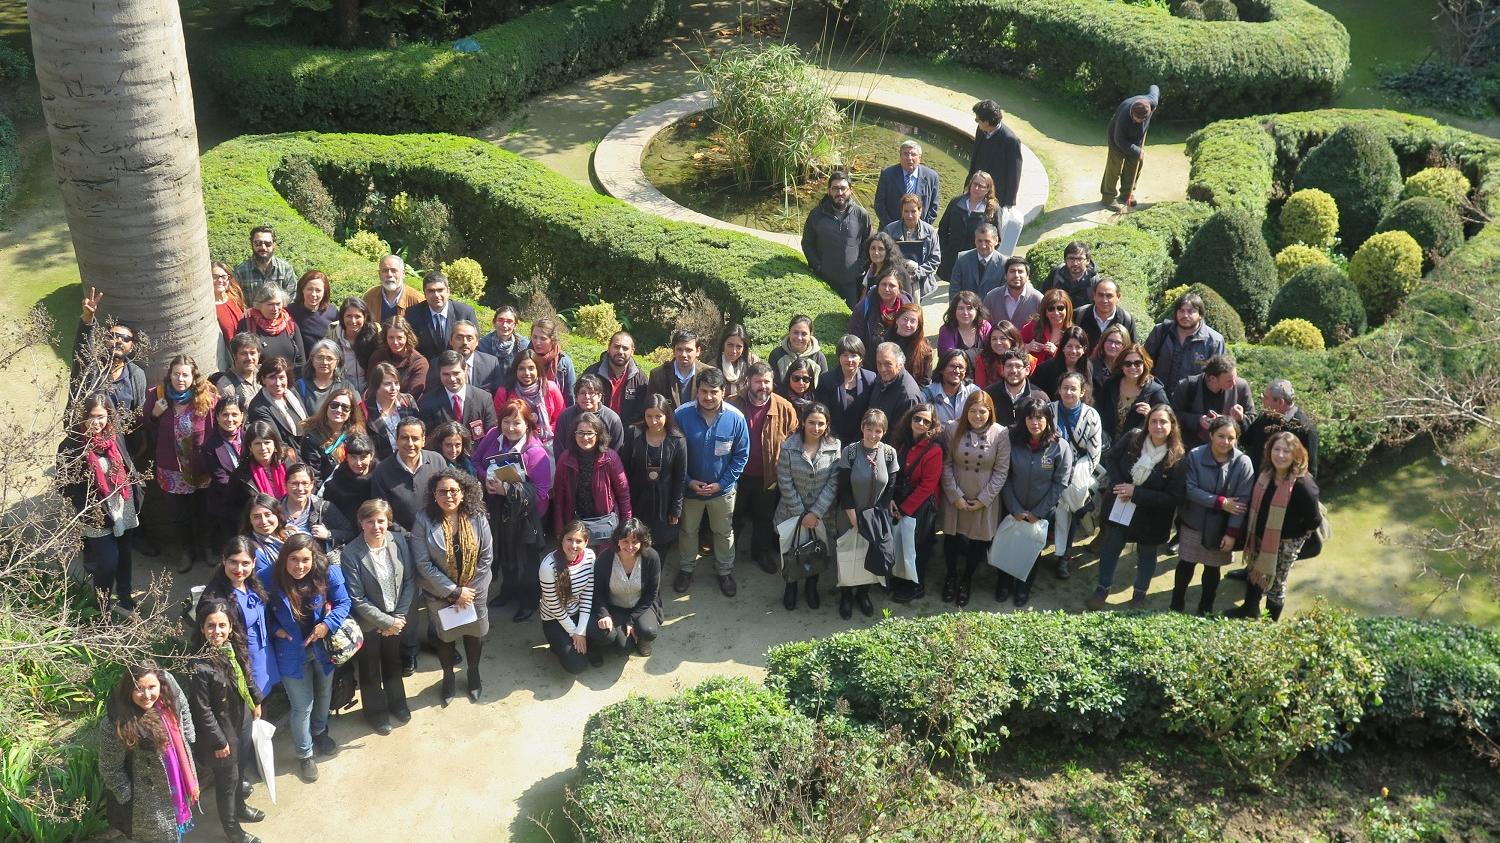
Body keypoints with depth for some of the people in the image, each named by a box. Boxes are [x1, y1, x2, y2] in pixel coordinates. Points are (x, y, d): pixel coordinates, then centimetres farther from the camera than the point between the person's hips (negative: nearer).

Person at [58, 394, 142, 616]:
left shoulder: (116, 437, -1)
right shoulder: (71, 445, -14)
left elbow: (129, 469, 10)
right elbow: (66, 485, -12)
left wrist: (136, 499, 10)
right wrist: (84, 514, -15)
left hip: (123, 510, 5)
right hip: (97, 517, -5)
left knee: (125, 555, 16)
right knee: (108, 561, -4)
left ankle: (124, 597, 36)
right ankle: (102, 606, 18)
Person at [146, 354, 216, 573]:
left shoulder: (207, 396, -14)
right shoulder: (157, 396, -7)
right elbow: (149, 433, 4)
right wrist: (154, 415, -16)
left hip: (201, 468, -2)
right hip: (173, 470, 2)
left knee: (202, 511, 16)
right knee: (181, 513, 17)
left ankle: (204, 548, 40)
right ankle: (188, 551, 38)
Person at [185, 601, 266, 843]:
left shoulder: (234, 648, -10)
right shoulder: (200, 666, -31)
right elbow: (202, 711, -24)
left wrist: (256, 702, 17)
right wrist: (218, 741, -18)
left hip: (243, 721, 7)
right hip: (222, 731, -7)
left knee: (240, 769, 27)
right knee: (227, 779, 13)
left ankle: (239, 808, 53)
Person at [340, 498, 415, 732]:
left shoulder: (399, 541, -13)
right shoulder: (350, 554, -24)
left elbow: (410, 580, -5)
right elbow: (356, 599, -20)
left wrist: (399, 617, -10)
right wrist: (386, 622, -17)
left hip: (396, 618, 3)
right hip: (368, 623, -3)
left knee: (393, 661, 25)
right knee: (370, 669, 17)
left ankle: (397, 702, 48)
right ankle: (376, 711, 40)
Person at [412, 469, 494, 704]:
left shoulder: (477, 518, -13)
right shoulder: (424, 521, -18)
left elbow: (486, 557, -7)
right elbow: (423, 564, -18)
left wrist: (469, 590, -12)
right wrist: (454, 592, -18)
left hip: (474, 591, 1)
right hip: (440, 594, -1)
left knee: (474, 633, 17)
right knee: (445, 636, 18)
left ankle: (473, 674, 45)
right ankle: (448, 677, 44)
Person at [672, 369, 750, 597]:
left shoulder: (736, 419, -19)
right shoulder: (681, 415, -20)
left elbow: (741, 455, -9)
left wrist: (722, 483, -13)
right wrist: (689, 481, -14)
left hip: (723, 489, 0)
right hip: (689, 487, 0)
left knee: (724, 532, 19)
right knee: (687, 530, 21)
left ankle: (725, 571, 40)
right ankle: (686, 568, 43)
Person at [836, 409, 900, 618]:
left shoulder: (889, 453, -9)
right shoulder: (849, 452, -14)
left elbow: (890, 489, -3)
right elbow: (844, 489, -12)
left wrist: (874, 518, -8)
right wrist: (854, 520, -14)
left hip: (877, 518, 2)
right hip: (852, 515, -2)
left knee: (872, 554, 11)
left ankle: (863, 592, 32)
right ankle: (846, 595, 24)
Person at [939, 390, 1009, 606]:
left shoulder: (1000, 434, -11)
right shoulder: (953, 429, -10)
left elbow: (1001, 471, -8)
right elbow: (946, 465, -7)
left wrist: (984, 499, -10)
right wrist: (955, 496, -11)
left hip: (984, 500, 0)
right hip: (955, 497, 1)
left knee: (978, 540, 9)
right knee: (951, 537, 12)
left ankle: (966, 580, 32)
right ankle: (951, 576, 37)